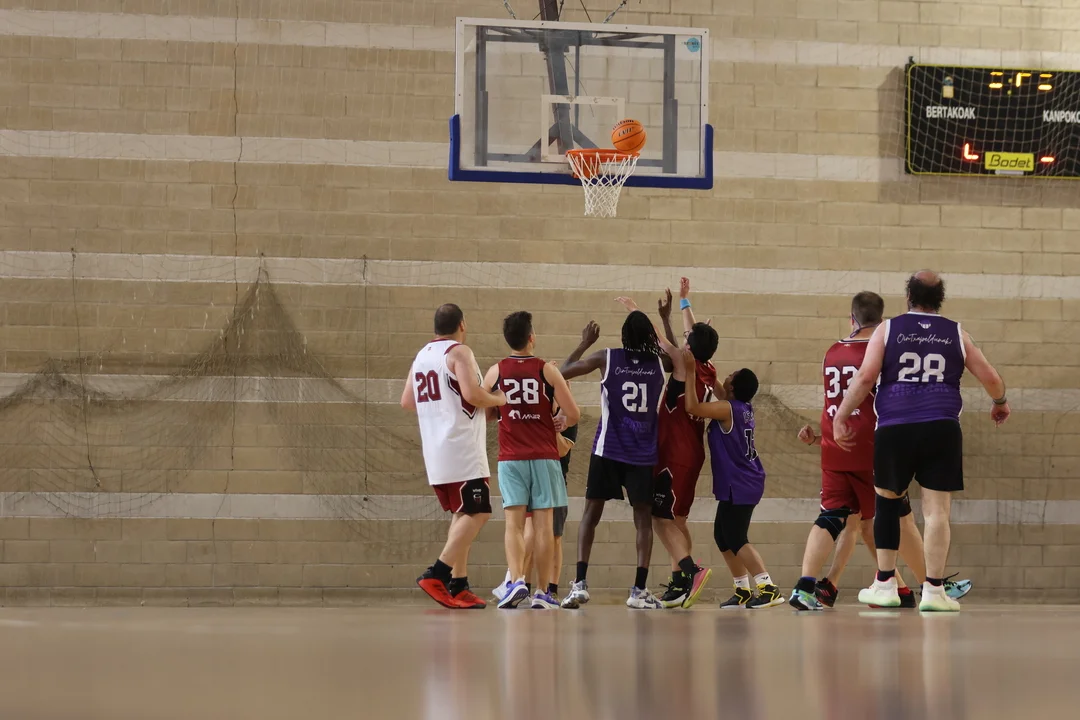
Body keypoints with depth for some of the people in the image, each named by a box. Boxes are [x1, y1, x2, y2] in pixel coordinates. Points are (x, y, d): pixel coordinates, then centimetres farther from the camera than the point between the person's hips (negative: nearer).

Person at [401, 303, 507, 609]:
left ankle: (458, 585, 8)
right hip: (462, 449, -9)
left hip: (435, 449, 9)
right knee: (476, 513, -8)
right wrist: (498, 400, -2)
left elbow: (407, 402, 18)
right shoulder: (459, 352, -8)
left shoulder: (422, 355, 16)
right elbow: (472, 394, -20)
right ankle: (436, 574, -19)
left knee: (461, 514, 14)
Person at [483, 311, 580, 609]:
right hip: (544, 456, -1)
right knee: (543, 523, 3)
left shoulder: (496, 372, 0)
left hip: (511, 458, 1)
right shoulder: (547, 370, -4)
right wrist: (560, 423, 18)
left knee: (514, 522, 0)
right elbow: (573, 414, -4)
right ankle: (542, 592, 4)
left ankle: (517, 581, -20)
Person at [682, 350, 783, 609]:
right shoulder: (744, 408, 8)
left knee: (736, 539, -10)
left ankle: (769, 588, -16)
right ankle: (743, 591, 18)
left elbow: (692, 407, -25)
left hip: (739, 485, -10)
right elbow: (720, 394, 29)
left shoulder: (727, 409, -18)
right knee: (723, 535, 16)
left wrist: (690, 371, -20)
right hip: (740, 483, 10)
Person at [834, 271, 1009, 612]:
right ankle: (933, 590, -2)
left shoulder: (888, 329, 7)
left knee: (888, 502, 17)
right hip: (941, 429, 0)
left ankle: (885, 585, 16)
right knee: (937, 510, 1)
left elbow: (865, 377, -4)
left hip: (894, 429, 0)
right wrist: (1000, 403, 31)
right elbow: (991, 379, 11)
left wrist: (841, 416, 2)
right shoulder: (957, 334, 10)